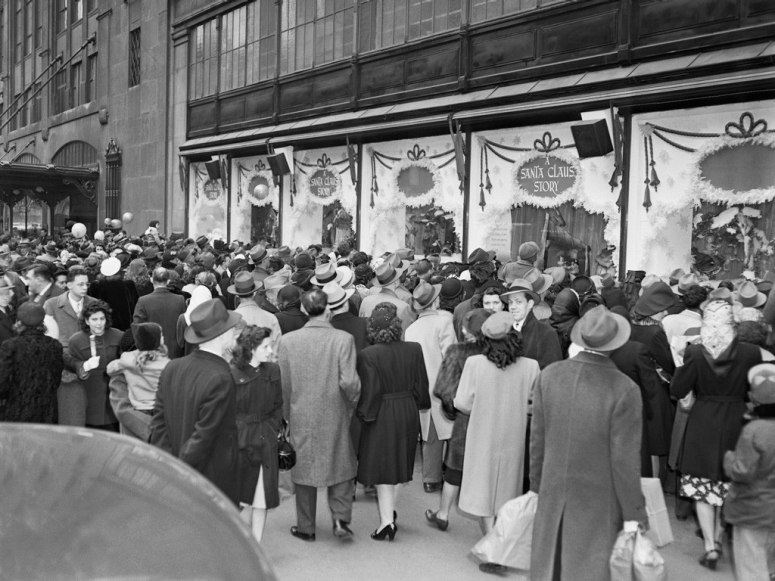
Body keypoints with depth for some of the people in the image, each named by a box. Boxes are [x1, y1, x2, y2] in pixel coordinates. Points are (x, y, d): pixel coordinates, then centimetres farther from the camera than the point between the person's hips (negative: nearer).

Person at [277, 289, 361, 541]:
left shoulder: (288, 340, -7)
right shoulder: (343, 339, -13)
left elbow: (282, 384, -3)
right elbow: (349, 382, -17)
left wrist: (286, 413, 10)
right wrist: (352, 404, 2)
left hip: (301, 417, 1)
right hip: (335, 416, -1)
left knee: (303, 469, 15)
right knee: (341, 465, 19)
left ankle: (306, 527, 25)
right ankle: (341, 518, 11)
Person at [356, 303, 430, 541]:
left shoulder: (367, 355, -18)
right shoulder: (414, 350, -7)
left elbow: (370, 392, -16)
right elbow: (421, 386, 0)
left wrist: (364, 414, -2)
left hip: (382, 416, -4)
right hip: (408, 413, 4)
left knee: (382, 467, 6)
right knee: (400, 464, 19)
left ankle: (387, 520, 3)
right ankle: (390, 510, 33)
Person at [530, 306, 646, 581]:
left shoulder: (549, 375, -8)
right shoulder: (624, 390, -19)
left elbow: (537, 438, 1)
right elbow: (625, 458, -14)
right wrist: (632, 514, -3)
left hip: (552, 496, 3)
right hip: (598, 501, -3)